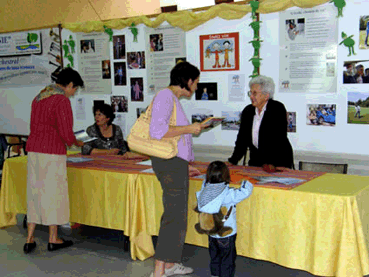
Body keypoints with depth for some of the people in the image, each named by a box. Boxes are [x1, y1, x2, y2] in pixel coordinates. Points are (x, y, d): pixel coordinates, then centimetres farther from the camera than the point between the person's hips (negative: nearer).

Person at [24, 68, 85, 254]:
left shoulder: (38, 97, 15)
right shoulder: (62, 101, -12)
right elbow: (66, 134, -16)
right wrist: (76, 143, 6)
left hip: (33, 150, 8)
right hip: (52, 154, -8)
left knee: (35, 193, 12)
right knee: (54, 193, 4)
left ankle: (29, 240, 14)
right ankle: (53, 240, 16)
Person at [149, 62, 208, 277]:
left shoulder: (173, 99, 19)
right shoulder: (165, 96, -12)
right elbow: (157, 131, -25)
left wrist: (184, 164, 26)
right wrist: (189, 128, -17)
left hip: (175, 164, 11)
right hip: (170, 164, -11)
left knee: (175, 214, 15)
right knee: (175, 217, -11)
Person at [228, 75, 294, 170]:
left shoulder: (278, 109, -7)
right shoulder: (247, 111, 10)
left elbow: (279, 138, -15)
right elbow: (242, 139, 12)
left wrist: (271, 164, -24)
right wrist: (232, 161, 3)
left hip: (279, 161, -4)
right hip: (256, 160, 5)